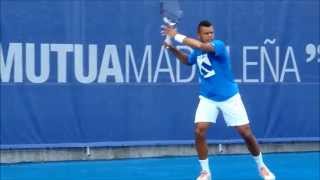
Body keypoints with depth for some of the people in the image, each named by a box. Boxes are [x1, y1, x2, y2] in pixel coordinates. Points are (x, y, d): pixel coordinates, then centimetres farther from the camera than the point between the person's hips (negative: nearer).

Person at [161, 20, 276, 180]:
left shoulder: (218, 45, -19)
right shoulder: (197, 51, 1)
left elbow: (201, 46, -39)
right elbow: (187, 60, 25)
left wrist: (177, 36, -35)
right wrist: (172, 48, 9)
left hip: (229, 97, -4)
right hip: (208, 98, 4)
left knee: (246, 133, -3)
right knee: (199, 131, -14)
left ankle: (261, 166, 20)